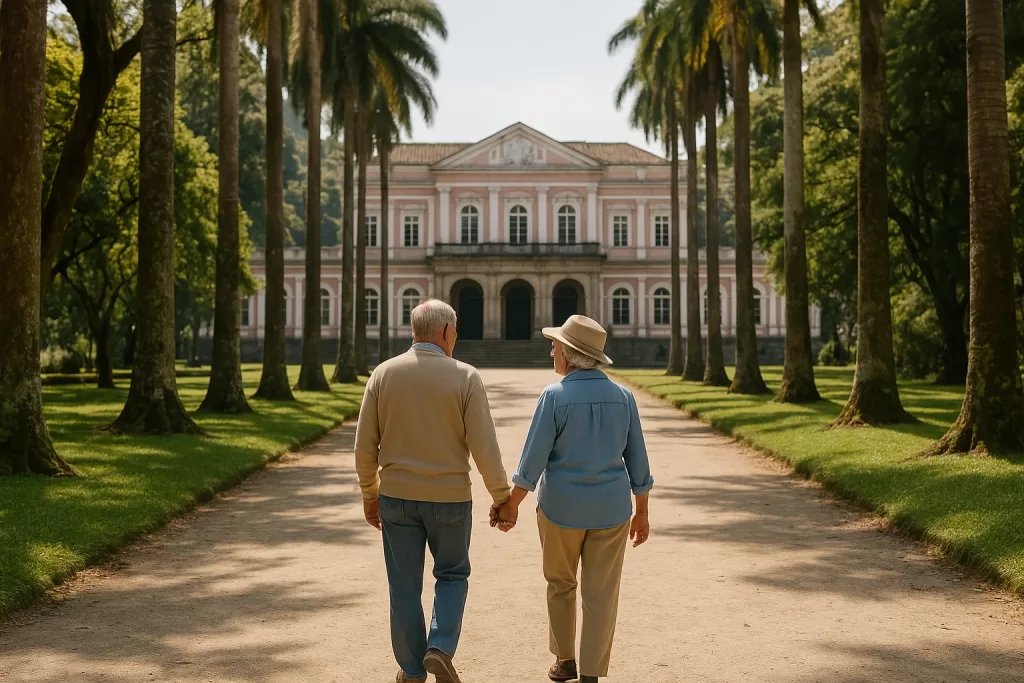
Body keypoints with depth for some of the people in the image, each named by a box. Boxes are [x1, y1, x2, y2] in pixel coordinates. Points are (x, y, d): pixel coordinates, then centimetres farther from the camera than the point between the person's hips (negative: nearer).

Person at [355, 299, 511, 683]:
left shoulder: (384, 374, -3)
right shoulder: (465, 378, -10)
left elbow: (365, 445, -1)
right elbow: (484, 448, -12)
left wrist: (369, 495, 12)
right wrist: (502, 498, -1)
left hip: (397, 496, 2)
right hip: (449, 498, -2)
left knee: (405, 587, 12)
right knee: (452, 575, 19)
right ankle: (440, 649, 0)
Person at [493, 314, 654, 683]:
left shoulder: (555, 396, -12)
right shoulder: (622, 396, -1)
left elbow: (533, 459, -12)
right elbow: (637, 460, 3)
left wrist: (512, 506, -2)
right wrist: (641, 513, 12)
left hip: (561, 507, -2)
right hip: (610, 509, 2)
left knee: (560, 584, 21)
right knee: (600, 596, 7)